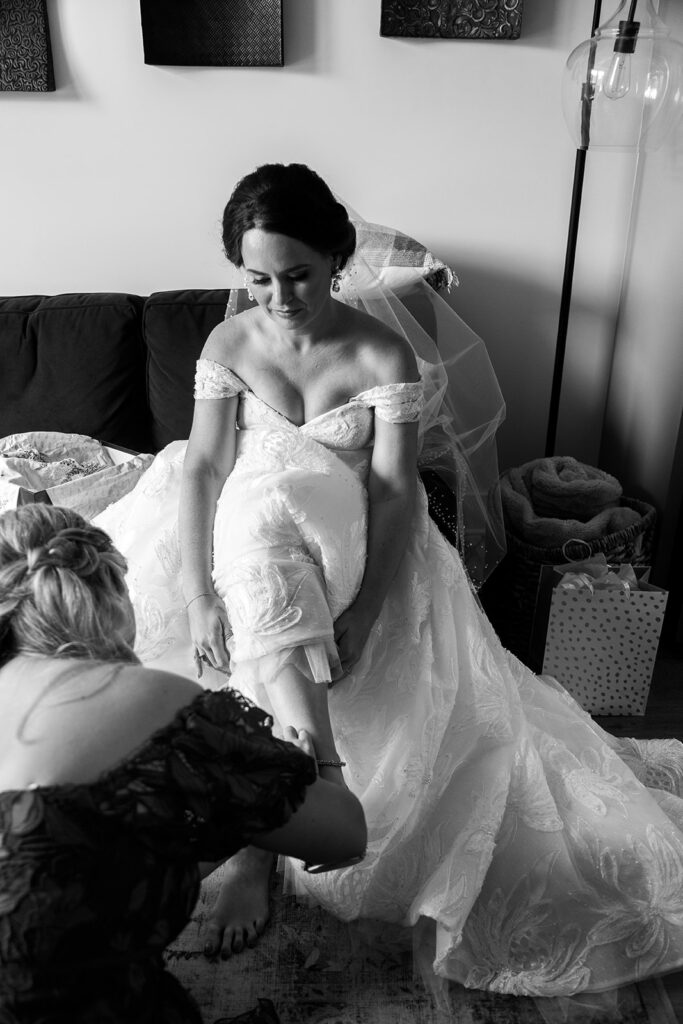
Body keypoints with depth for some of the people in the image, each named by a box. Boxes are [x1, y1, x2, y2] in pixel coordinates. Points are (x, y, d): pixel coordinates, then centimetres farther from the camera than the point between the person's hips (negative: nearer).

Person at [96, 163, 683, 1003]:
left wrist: (362, 619, -27)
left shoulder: (385, 354, -11)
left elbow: (396, 493, -16)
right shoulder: (229, 344, -2)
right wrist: (199, 595, -21)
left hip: (359, 551, -4)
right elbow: (202, 468, -8)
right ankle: (323, 774, -21)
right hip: (254, 545, 4)